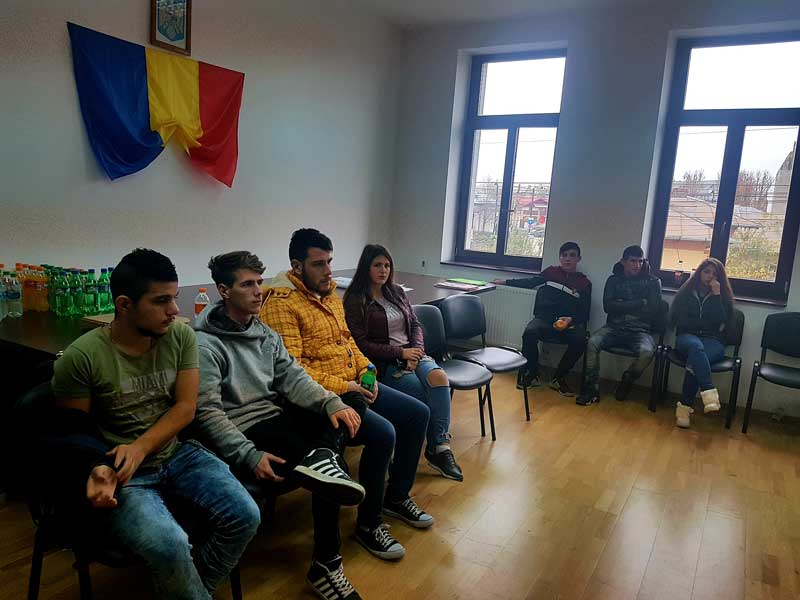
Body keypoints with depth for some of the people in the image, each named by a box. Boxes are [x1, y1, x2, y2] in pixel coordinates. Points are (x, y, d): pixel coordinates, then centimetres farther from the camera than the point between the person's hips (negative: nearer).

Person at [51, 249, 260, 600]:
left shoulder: (181, 336, -3)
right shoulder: (80, 358, -13)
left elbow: (186, 408, -2)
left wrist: (139, 448, -16)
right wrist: (98, 469, -22)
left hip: (177, 454, 4)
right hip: (123, 474, -4)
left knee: (245, 516, -15)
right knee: (169, 546, -30)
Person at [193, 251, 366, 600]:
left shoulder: (266, 333, 14)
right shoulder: (206, 345, -10)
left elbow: (292, 377, 4)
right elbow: (207, 413, -17)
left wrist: (332, 402, -15)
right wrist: (250, 456, -26)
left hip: (278, 418, 8)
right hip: (244, 431, -8)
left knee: (348, 410, -16)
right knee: (325, 473, -23)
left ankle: (323, 459, -35)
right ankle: (326, 564, -13)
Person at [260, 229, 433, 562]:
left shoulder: (330, 293, 13)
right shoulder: (281, 303, -15)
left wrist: (365, 371, 4)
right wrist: (341, 387, -22)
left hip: (353, 385, 10)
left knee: (418, 413, 5)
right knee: (383, 433, -27)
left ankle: (396, 497, 23)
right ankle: (368, 524, -4)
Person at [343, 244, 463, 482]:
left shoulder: (397, 292, 16)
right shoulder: (355, 300, -3)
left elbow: (415, 324, 15)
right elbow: (361, 344, -10)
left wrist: (416, 350, -6)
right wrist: (400, 352, -13)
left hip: (411, 353, 5)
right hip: (384, 364, -5)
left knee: (438, 377, -28)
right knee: (430, 394, -25)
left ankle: (440, 447, -26)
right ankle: (437, 448, -6)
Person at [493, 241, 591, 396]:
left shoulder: (584, 283, 10)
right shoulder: (551, 272, 13)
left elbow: (584, 314, 7)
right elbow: (531, 282, 25)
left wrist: (570, 319, -14)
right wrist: (505, 281, 23)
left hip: (569, 322, 0)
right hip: (545, 319, 0)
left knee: (579, 341, -31)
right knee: (530, 333, -32)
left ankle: (558, 378, -11)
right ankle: (531, 375, -11)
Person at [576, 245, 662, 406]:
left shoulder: (653, 282, 9)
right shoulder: (613, 280, 13)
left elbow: (653, 310, -3)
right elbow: (608, 306, -2)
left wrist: (622, 307, -2)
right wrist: (639, 303, -5)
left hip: (640, 330, -1)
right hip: (614, 327, 1)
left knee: (646, 351, -34)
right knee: (593, 342, -29)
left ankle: (626, 383, -6)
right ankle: (591, 389, -22)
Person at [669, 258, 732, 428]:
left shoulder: (723, 296, 12)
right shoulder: (686, 292, 13)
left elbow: (720, 323, -6)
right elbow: (677, 319, 4)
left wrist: (716, 295, -8)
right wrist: (706, 323, 3)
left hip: (713, 342, 0)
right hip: (687, 337, 0)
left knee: (695, 360, -35)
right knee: (696, 346, -39)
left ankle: (685, 407, -33)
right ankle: (710, 394, -54)